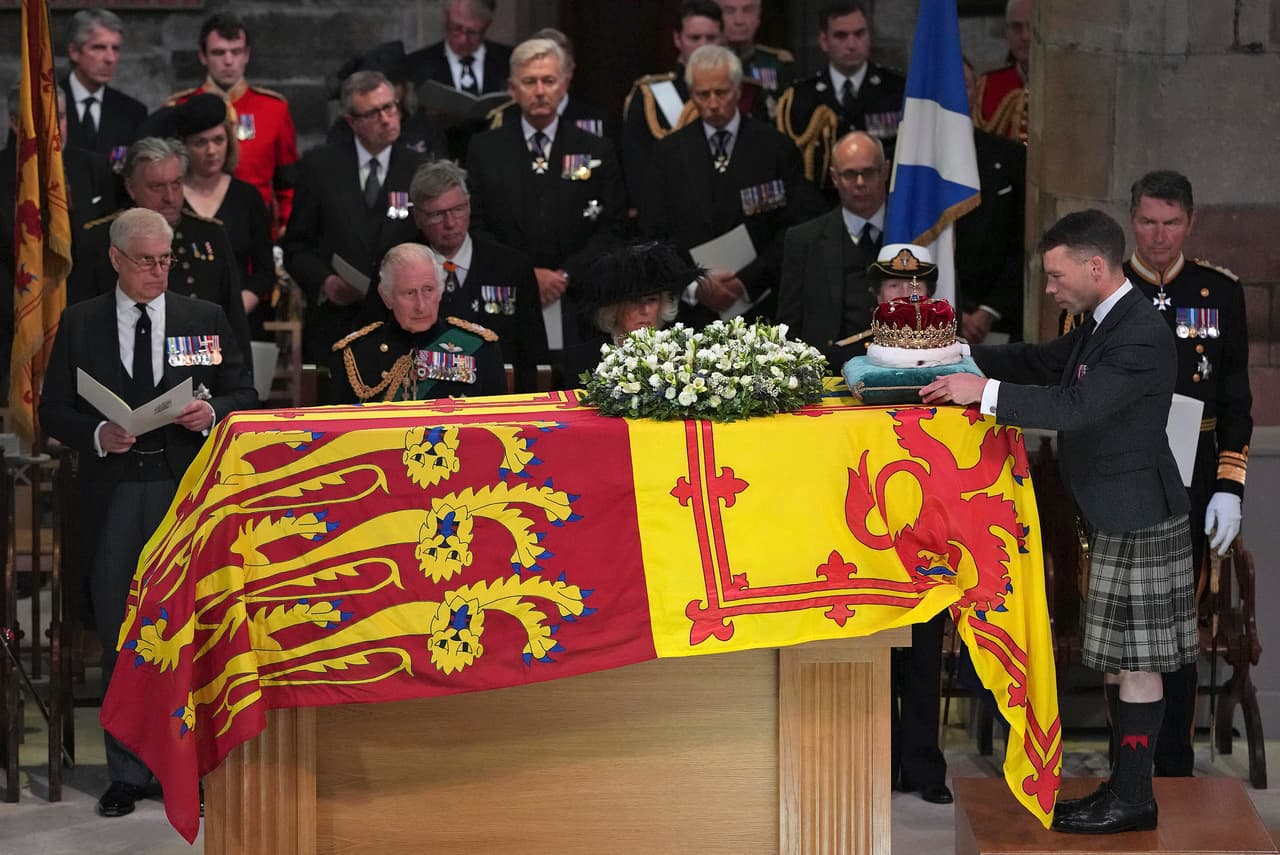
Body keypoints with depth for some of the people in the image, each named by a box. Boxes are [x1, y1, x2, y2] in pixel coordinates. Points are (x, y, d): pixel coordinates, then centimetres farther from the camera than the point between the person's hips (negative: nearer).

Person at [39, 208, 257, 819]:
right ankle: (128, 773, 12)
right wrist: (97, 434, -11)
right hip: (112, 493, 1)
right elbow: (54, 410, 7)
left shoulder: (206, 320, 8)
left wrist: (213, 413, -11)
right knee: (120, 638, 5)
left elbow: (244, 394, 10)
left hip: (187, 492, -1)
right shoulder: (79, 324, 8)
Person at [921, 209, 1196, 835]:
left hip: (1138, 523, -10)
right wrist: (963, 359, 9)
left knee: (1134, 664, -2)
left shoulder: (1142, 336, -21)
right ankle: (1124, 788, 19)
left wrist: (985, 393, -27)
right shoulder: (1104, 324, 11)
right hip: (1115, 519, 10)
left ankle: (1133, 798, 5)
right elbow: (1043, 363, 21)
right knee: (1120, 662, 13)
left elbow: (1075, 405, -30)